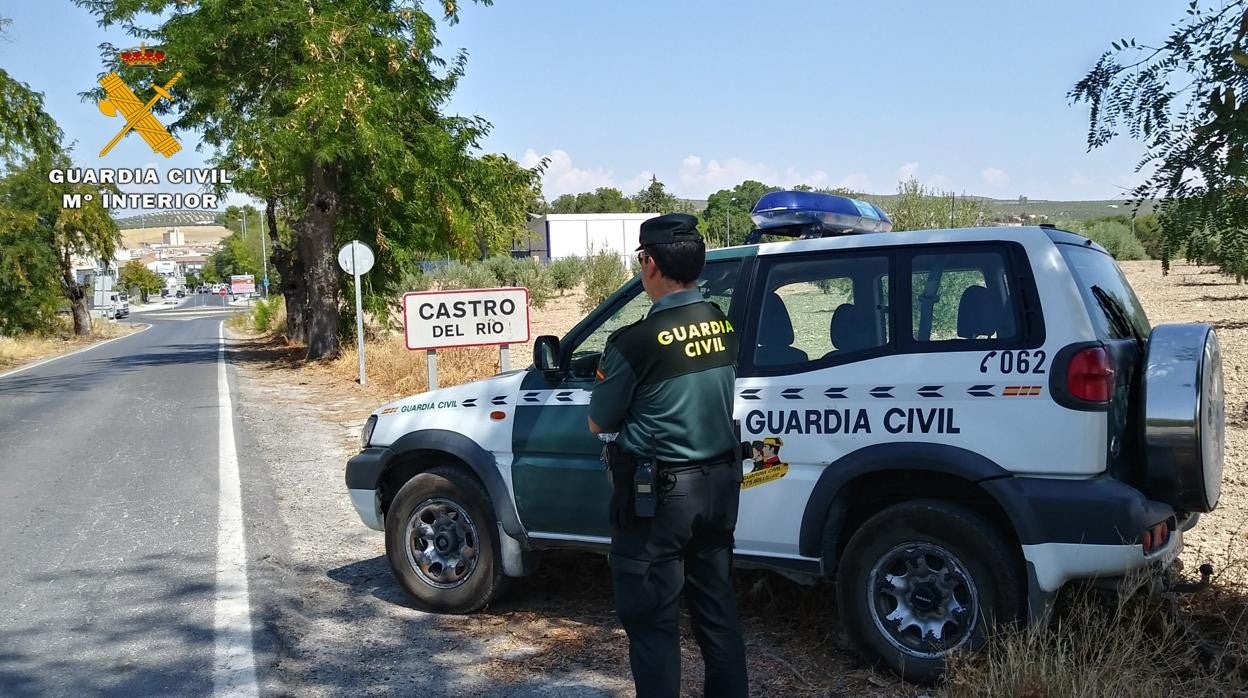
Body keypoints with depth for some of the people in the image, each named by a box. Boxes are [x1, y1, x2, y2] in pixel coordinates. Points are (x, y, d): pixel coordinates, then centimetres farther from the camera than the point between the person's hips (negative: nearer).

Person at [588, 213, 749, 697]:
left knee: (651, 620, 6)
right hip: (719, 481, 7)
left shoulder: (637, 340, -20)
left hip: (658, 492, -7)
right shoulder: (725, 327, 0)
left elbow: (598, 424, -6)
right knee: (717, 606, 19)